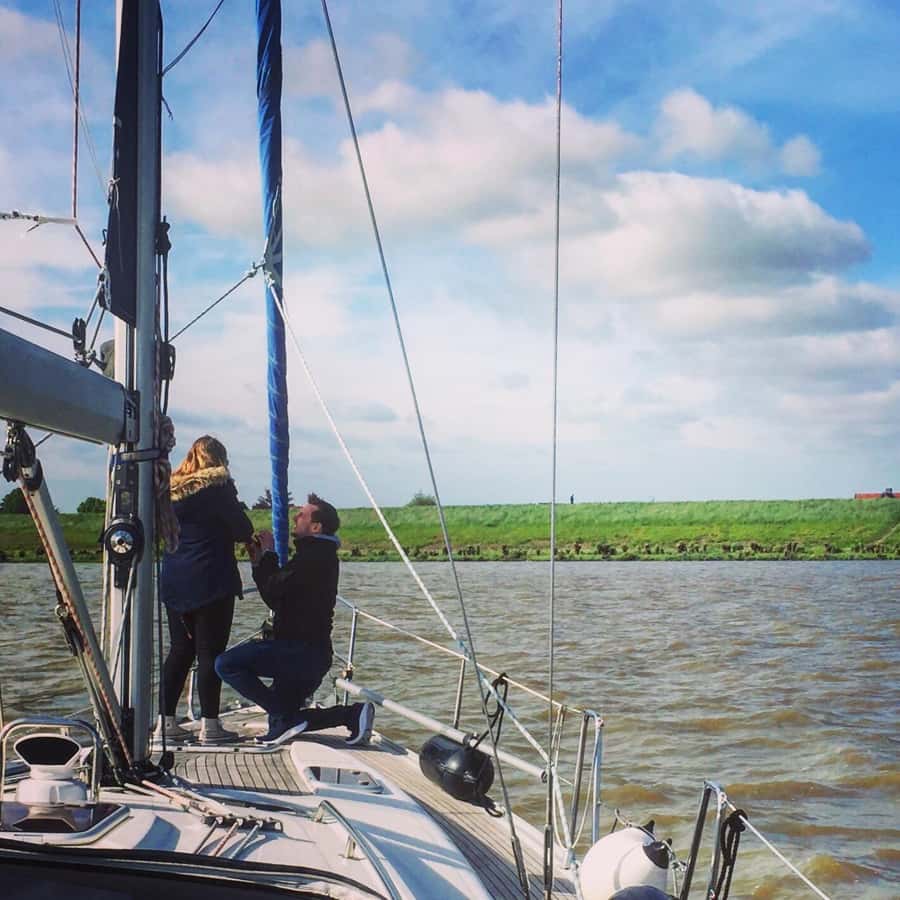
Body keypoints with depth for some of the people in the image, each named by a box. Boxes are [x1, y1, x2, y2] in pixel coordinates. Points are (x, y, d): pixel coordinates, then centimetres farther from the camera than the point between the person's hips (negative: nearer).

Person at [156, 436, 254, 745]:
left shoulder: (171, 489, 8)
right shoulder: (218, 486, -8)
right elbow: (244, 531, -8)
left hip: (174, 584, 6)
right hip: (212, 583, -6)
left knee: (180, 651, 12)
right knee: (210, 652, -3)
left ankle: (166, 721, 10)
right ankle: (209, 725, -4)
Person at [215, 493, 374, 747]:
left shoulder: (312, 557, -14)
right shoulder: (321, 556, 20)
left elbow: (274, 593, -18)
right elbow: (280, 599, 23)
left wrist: (268, 556, -4)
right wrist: (261, 562, 16)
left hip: (300, 650, -10)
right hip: (311, 653, 10)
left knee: (227, 664, -17)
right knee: (283, 721, 18)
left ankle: (286, 718, -15)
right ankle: (353, 715, 9)